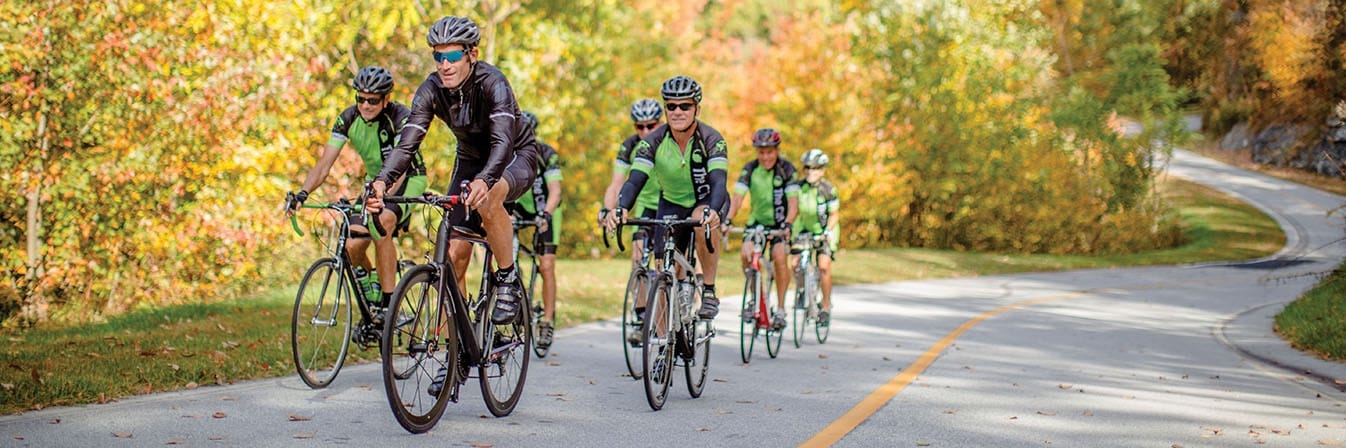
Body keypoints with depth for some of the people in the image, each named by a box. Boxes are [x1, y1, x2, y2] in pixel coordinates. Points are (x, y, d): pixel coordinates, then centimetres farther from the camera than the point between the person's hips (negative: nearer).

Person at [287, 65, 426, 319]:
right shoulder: (349, 119, -13)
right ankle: (372, 303, 13)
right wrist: (302, 193, -34)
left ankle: (389, 305, -25)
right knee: (352, 246, -14)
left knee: (382, 225, -34)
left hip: (408, 180, -5)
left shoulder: (401, 118, -27)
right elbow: (325, 163, -17)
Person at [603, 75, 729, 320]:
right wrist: (620, 209, -50)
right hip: (672, 204, 3)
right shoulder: (653, 141, -19)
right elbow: (635, 180, -29)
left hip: (707, 200, -3)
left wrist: (713, 211, -59)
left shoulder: (711, 140, -24)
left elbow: (718, 181, -37)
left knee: (702, 219, -38)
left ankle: (709, 291, -23)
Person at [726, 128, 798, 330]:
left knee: (780, 258, -21)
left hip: (779, 222, -2)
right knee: (746, 254, -20)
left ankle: (780, 308, -11)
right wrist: (727, 220, -34)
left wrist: (787, 224, -40)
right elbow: (737, 196, -19)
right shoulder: (750, 169, -11)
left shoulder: (786, 169, -16)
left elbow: (793, 200, -24)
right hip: (757, 221, 2)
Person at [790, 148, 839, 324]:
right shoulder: (797, 186, -15)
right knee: (796, 264, -12)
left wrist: (828, 231, -27)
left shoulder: (828, 189, -20)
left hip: (824, 231, -3)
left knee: (824, 266, -17)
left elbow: (833, 215, -12)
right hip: (804, 228, 3)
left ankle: (826, 307, -4)